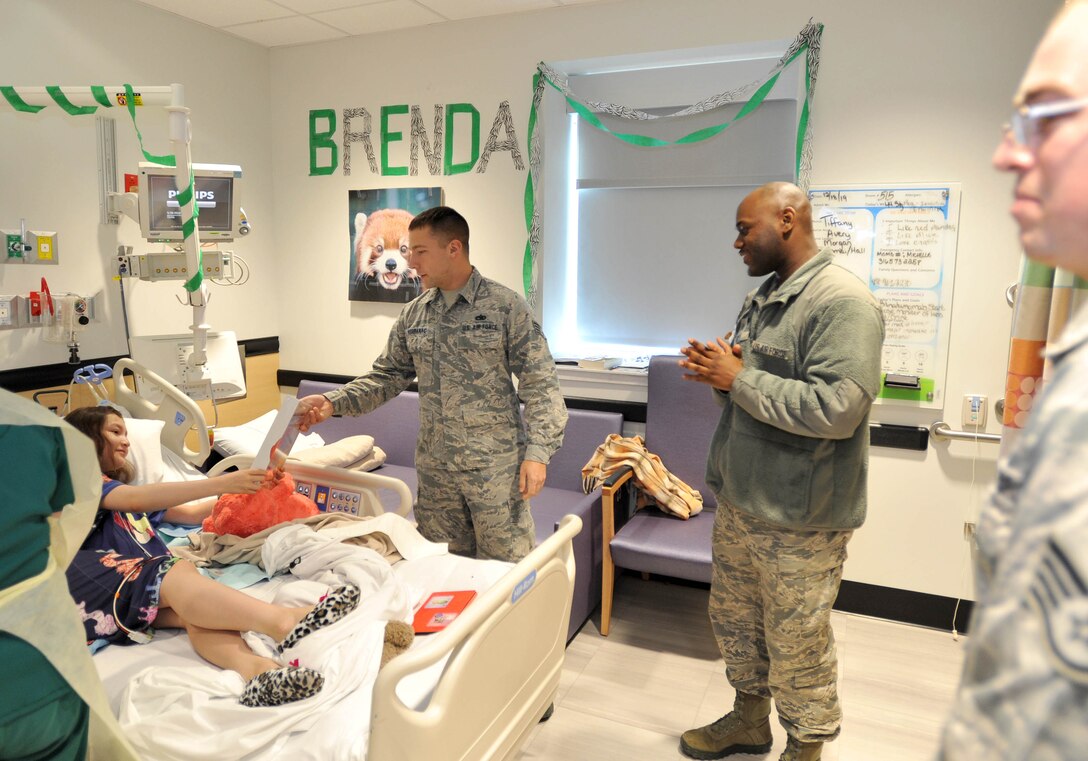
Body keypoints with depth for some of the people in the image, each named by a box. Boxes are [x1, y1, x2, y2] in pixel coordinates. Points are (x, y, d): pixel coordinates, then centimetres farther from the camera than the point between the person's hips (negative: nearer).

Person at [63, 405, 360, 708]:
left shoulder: (119, 487, 37)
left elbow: (191, 513, 31)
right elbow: (136, 500, -11)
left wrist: (246, 486, 17)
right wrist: (221, 484, -19)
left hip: (146, 587, 6)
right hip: (98, 583, -6)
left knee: (195, 612, -28)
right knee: (181, 572, -34)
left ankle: (254, 671, -58)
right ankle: (282, 622, -56)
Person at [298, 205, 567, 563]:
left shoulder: (506, 306, -8)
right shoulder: (413, 314, 7)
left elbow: (539, 384, -9)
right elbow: (387, 376, 11)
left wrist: (537, 452, -15)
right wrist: (332, 402, -3)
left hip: (495, 466, -5)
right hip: (434, 468, 5)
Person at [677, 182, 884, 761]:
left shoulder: (842, 301, -18)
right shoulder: (761, 299, 12)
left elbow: (835, 409, -28)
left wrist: (738, 378, -21)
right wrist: (720, 371, -2)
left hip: (798, 519, -9)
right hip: (739, 501, 9)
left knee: (795, 646, 8)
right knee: (735, 621, 22)